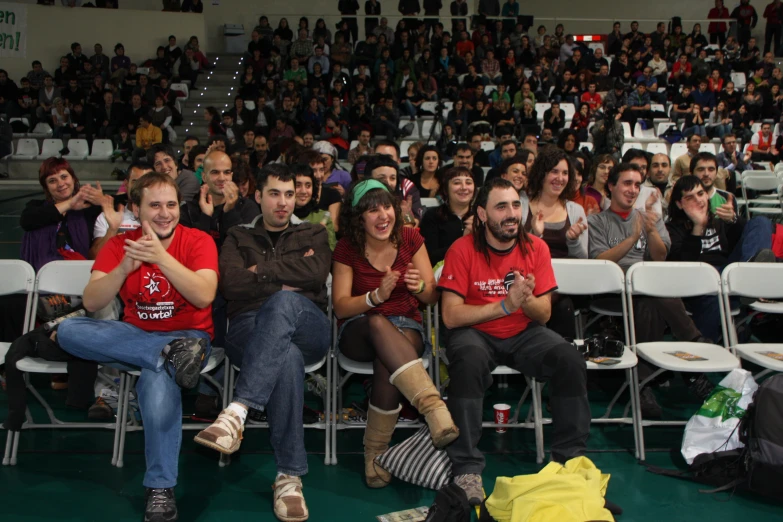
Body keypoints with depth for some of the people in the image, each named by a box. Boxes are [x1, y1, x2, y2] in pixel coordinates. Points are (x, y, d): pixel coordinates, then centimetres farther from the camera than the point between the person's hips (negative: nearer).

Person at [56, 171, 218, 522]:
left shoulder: (198, 241, -6)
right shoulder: (119, 245, 3)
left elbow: (204, 296, -20)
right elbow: (91, 303, -7)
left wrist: (161, 256, -28)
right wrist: (124, 267, -24)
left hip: (188, 334, -4)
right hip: (135, 336, 4)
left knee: (157, 381, -36)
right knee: (68, 331, -22)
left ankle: (161, 487, -20)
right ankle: (174, 355, -29)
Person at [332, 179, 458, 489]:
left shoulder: (410, 239, 3)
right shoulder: (347, 249, -1)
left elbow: (432, 298, 5)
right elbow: (340, 306, -6)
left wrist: (419, 286, -19)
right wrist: (377, 296, -24)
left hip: (406, 328, 1)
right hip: (359, 332, -1)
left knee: (387, 362, -36)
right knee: (378, 322, -39)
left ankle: (376, 452, -24)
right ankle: (435, 409, -51)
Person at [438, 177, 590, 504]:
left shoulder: (536, 248, -2)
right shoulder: (463, 250, -13)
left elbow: (543, 315, -1)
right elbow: (451, 315, -18)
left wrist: (528, 300, -25)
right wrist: (504, 305, -25)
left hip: (523, 333, 4)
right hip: (475, 331, -3)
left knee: (571, 361, -20)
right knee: (469, 362, -35)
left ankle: (571, 457, -2)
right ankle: (466, 469, -25)